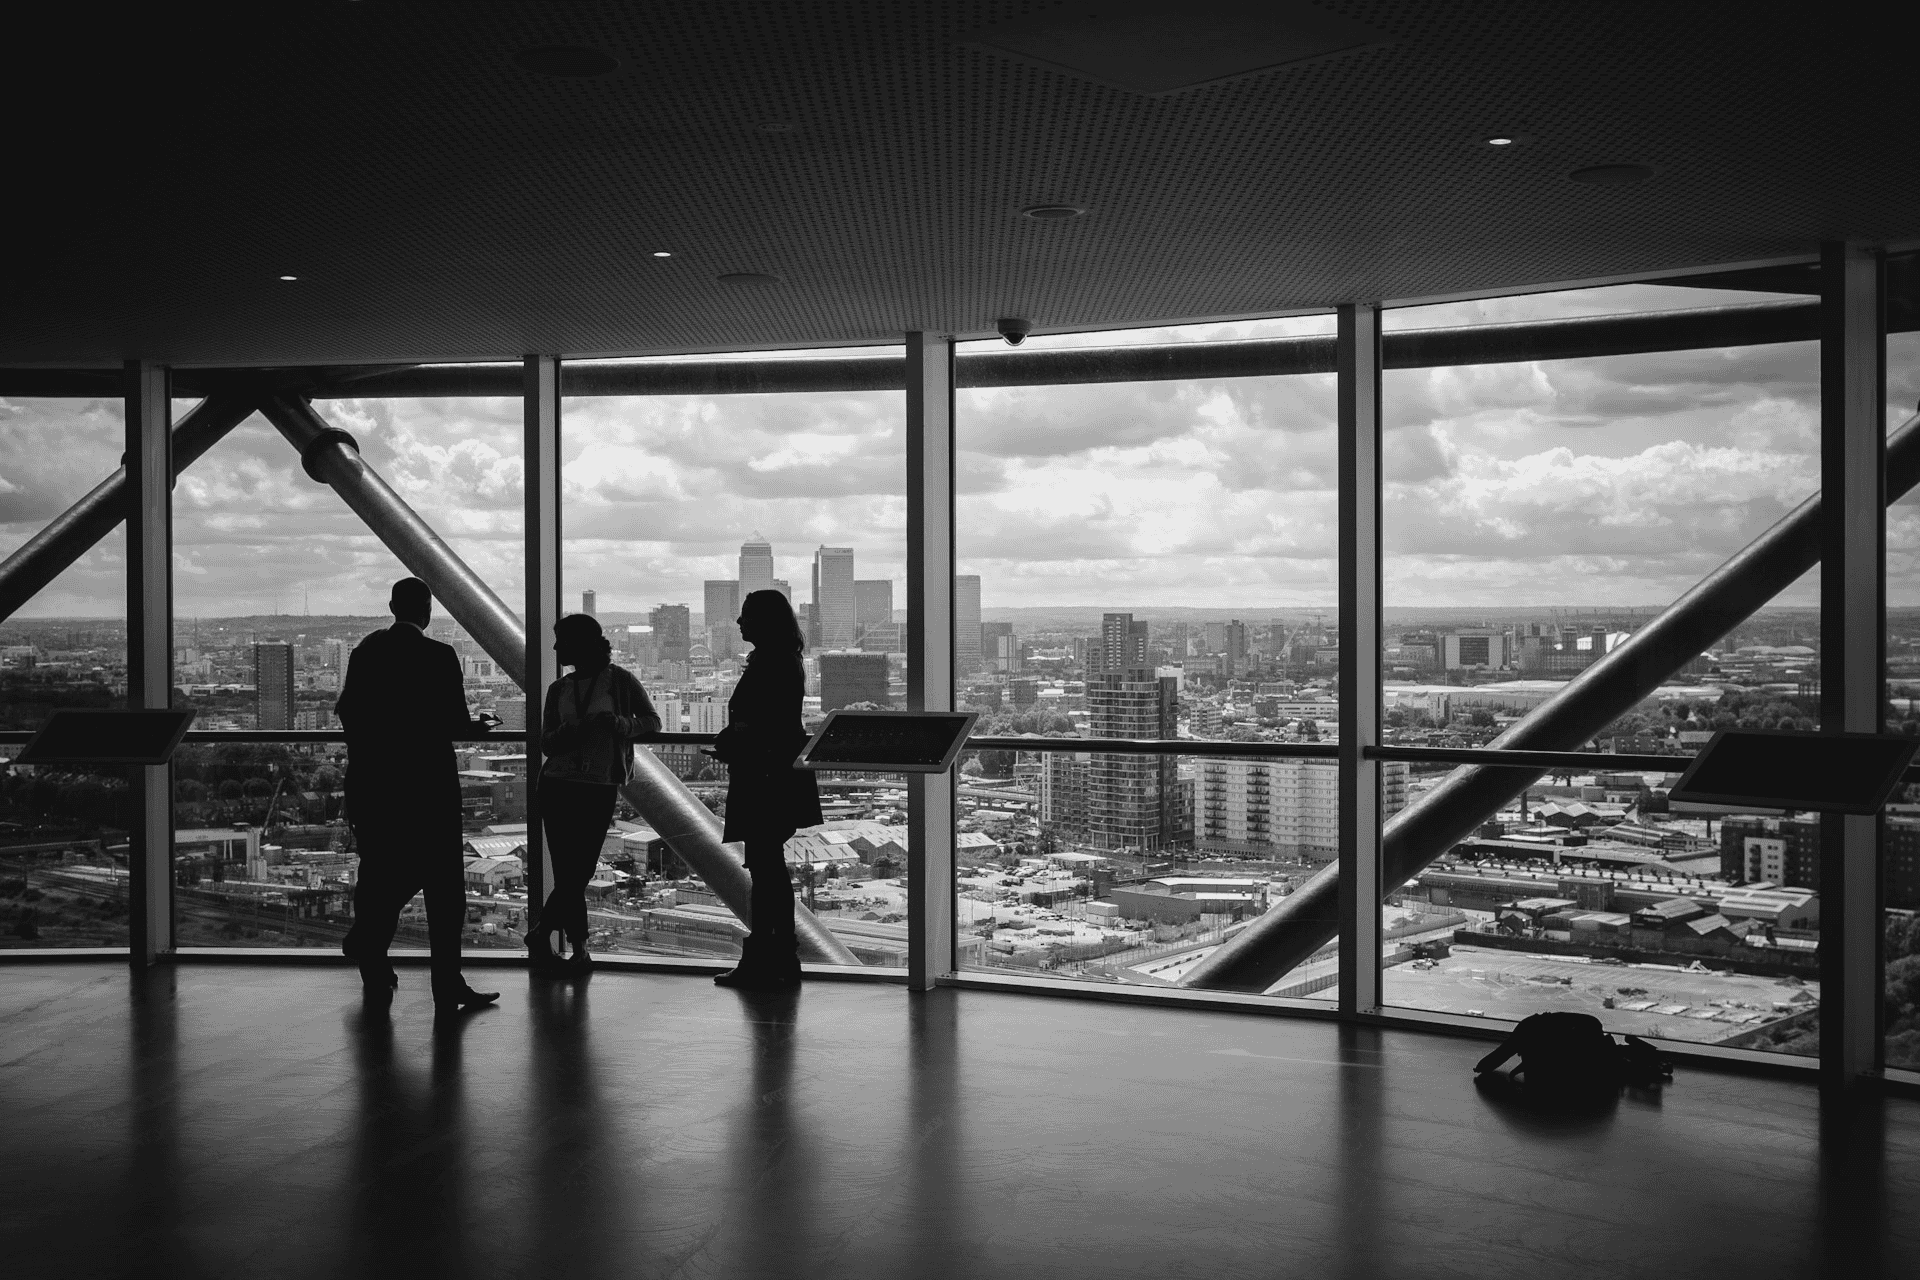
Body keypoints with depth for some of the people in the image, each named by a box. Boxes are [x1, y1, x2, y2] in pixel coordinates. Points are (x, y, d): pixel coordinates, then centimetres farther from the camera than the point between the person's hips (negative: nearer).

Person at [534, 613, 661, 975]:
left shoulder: (619, 680, 1)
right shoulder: (558, 689, 10)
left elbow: (652, 722, 2)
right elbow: (545, 743, 7)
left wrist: (619, 723, -17)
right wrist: (568, 732, -15)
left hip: (600, 789, -2)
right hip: (557, 785, 2)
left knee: (579, 870, -1)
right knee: (569, 873, -2)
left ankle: (541, 933, 16)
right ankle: (579, 949, 7)